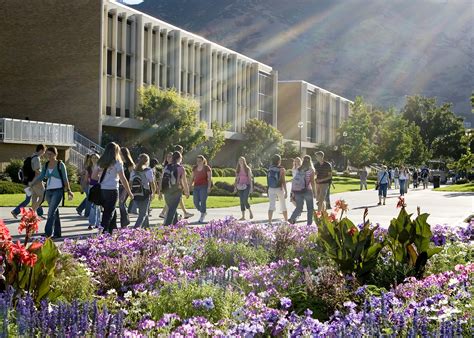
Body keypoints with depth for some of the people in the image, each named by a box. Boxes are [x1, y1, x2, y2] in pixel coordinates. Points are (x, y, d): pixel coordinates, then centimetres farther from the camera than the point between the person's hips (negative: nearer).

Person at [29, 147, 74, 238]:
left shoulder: (60, 164, -3)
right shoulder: (46, 165, 11)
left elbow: (65, 179, 0)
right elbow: (41, 176, 9)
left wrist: (68, 191, 0)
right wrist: (32, 183, -4)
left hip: (58, 190, -5)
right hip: (49, 191, 6)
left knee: (51, 212, -15)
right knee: (55, 213, 10)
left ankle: (48, 233, -21)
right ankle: (57, 233, 15)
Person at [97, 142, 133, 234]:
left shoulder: (101, 162, 9)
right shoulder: (117, 163, -6)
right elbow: (123, 179, -7)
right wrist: (129, 192, -2)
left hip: (101, 189, 5)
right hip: (112, 190, -5)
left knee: (112, 212, 17)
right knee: (109, 213, -1)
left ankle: (113, 231, 21)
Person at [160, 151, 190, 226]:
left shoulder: (166, 167, 6)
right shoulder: (181, 168, -6)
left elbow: (162, 180, 7)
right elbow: (184, 182, -2)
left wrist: (160, 191, 14)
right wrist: (187, 192, 10)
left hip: (166, 191, 5)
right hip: (176, 192, -5)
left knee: (172, 208, 19)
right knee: (172, 210, -5)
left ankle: (175, 224, 30)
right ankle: (166, 225, -15)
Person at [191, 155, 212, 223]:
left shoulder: (207, 168, -2)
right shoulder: (194, 168, 12)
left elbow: (209, 178, -6)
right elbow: (192, 178, 16)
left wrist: (209, 187, -15)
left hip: (204, 187, -5)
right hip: (196, 187, 5)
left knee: (202, 201, -11)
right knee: (196, 202, -1)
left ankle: (202, 216, -1)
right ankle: (204, 212, 24)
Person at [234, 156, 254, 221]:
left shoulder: (247, 169, -1)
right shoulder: (238, 170, 11)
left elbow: (250, 178, -1)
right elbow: (237, 179, 14)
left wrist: (251, 187, -6)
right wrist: (235, 187, 8)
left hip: (247, 186, -4)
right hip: (240, 186, 4)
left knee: (245, 200, -17)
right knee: (241, 201, 2)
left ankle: (250, 212, 5)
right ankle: (243, 216, 5)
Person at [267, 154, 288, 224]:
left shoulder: (270, 168, 1)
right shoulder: (281, 169, -10)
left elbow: (268, 180, 5)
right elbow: (283, 181, -12)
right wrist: (286, 192, -8)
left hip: (271, 189, 3)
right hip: (279, 189, -3)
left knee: (271, 206, -1)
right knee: (283, 206, 14)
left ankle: (269, 221, -14)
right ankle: (286, 221, 27)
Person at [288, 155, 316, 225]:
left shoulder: (298, 169, 8)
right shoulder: (311, 170, -4)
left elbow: (294, 180, 5)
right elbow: (312, 182, -8)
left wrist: (293, 191, 9)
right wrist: (314, 192, -2)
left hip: (297, 191, 4)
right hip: (307, 190, -4)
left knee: (299, 207, 10)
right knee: (310, 208, 11)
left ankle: (292, 218, -14)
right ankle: (309, 224, 9)